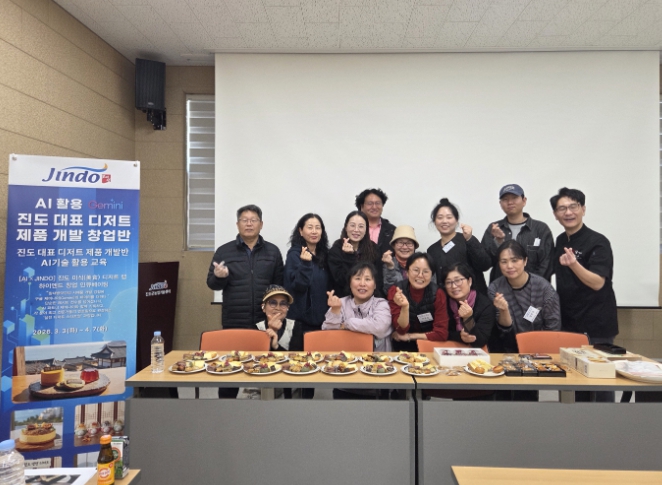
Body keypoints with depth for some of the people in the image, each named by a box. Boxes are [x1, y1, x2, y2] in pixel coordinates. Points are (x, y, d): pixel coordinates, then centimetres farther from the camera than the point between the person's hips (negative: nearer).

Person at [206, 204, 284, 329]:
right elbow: (211, 284, 5)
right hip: (233, 323, 0)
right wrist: (219, 277, -18)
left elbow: (279, 285, 7)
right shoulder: (223, 251, 4)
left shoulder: (273, 251, 7)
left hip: (266, 323, 1)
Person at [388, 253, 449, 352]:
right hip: (403, 348, -2)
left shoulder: (438, 294, -9)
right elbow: (401, 330, -13)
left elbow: (442, 334, -12)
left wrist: (408, 336, -12)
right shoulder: (396, 291, -10)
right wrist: (405, 307, -30)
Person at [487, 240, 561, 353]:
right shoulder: (494, 289, -7)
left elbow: (553, 328, -4)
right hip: (508, 351, 1)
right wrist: (503, 310, -25)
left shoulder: (543, 287, -11)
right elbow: (505, 328, -7)